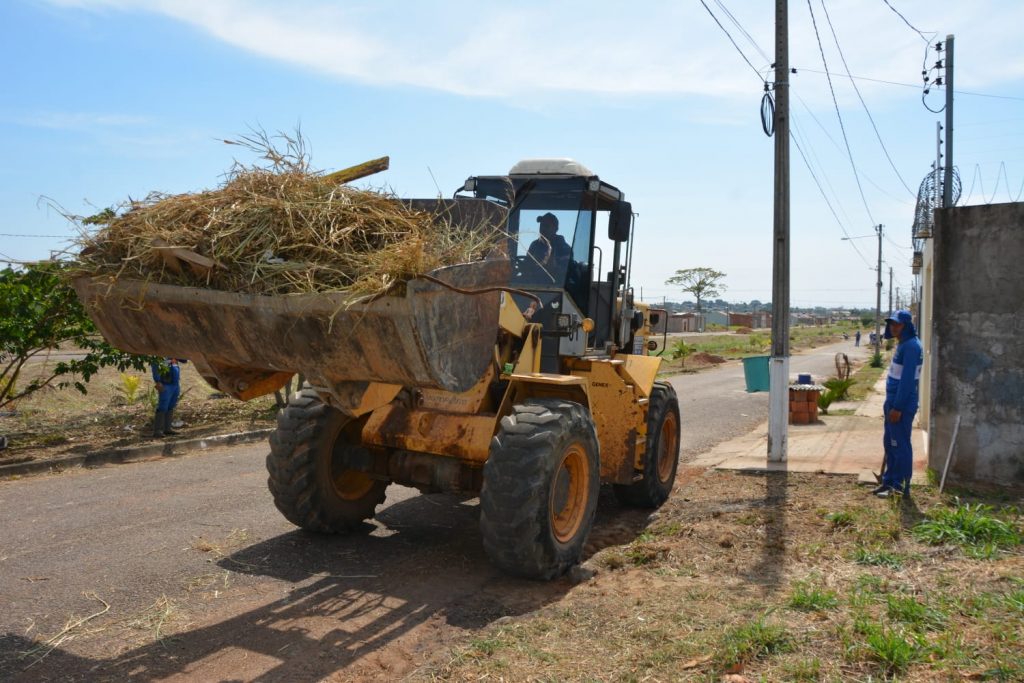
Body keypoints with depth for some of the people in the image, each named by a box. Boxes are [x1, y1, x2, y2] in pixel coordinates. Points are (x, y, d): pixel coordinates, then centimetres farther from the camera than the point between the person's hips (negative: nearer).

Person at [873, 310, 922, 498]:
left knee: (900, 445, -2)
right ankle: (889, 481, 24)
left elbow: (907, 379, -21)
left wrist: (898, 407, -21)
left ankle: (901, 486, 6)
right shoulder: (903, 345, 14)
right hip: (893, 401, 10)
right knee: (889, 443, 15)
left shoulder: (911, 346, -17)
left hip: (902, 405, -10)